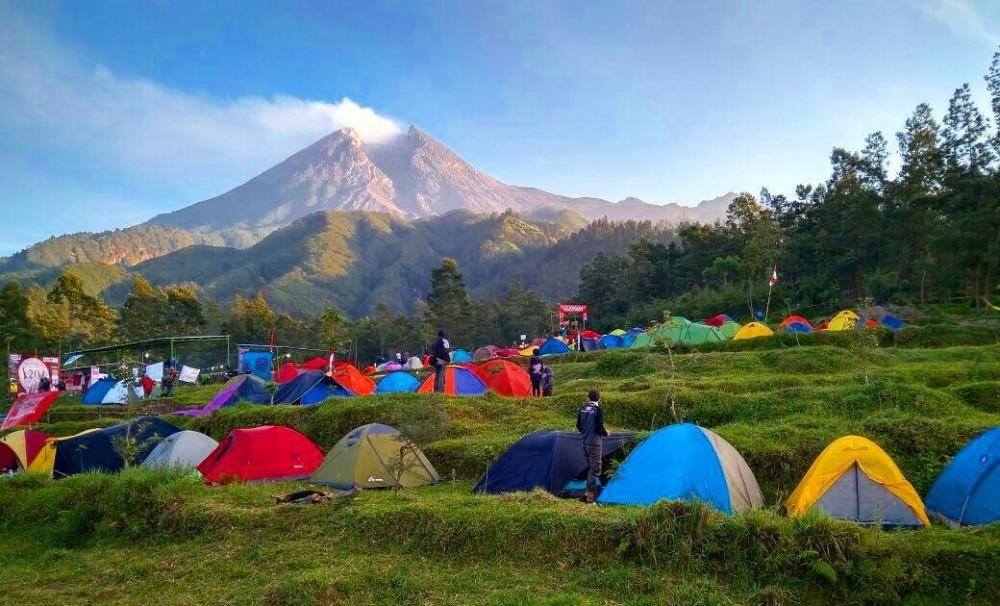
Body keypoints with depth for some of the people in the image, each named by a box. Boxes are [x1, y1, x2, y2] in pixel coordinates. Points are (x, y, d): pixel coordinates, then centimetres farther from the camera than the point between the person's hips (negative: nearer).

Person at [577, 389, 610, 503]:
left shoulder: (583, 409, 3)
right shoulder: (598, 410, -16)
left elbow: (578, 425, 10)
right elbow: (599, 428, -18)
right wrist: (606, 433, 2)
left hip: (585, 441, 7)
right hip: (594, 443, -7)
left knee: (590, 466, 20)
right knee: (595, 468, 0)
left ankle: (589, 490, 25)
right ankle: (590, 493, -1)